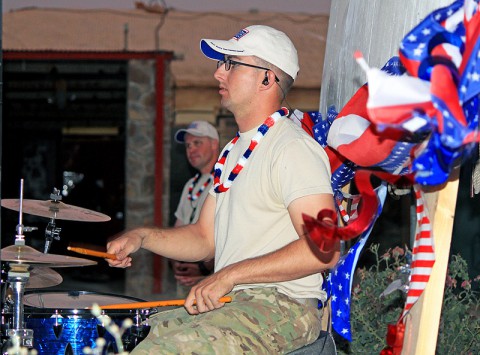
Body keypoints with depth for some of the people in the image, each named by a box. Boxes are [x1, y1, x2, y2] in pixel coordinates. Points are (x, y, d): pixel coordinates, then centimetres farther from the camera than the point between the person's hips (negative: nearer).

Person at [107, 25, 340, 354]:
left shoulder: (293, 148, -12)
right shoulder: (235, 151, 20)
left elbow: (325, 249, -22)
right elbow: (205, 238, 23)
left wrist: (230, 275, -22)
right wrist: (141, 237, 6)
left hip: (281, 307, -10)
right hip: (231, 302, 10)